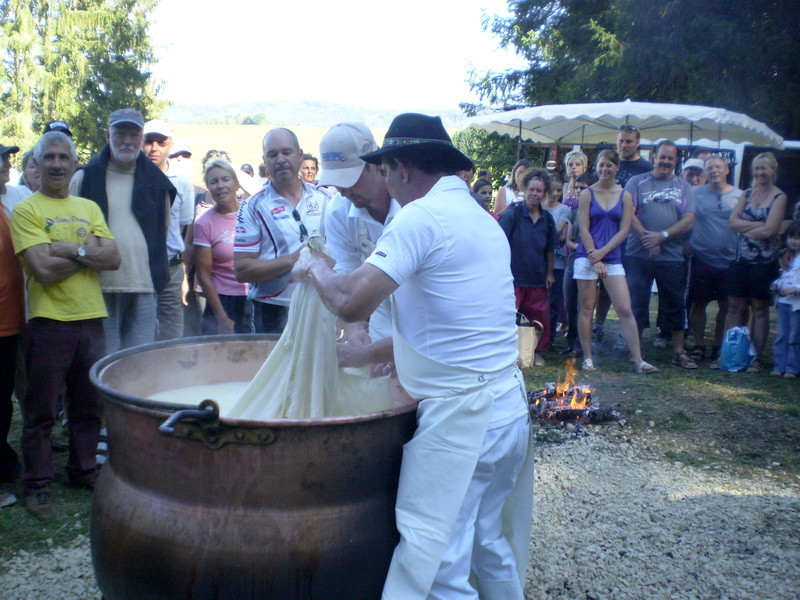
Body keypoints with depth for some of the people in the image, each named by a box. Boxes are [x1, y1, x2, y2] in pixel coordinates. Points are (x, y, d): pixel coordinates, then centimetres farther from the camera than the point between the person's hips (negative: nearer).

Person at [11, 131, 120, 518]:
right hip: (49, 321, -4)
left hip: (91, 318, 4)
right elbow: (44, 270, -14)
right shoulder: (26, 210, -3)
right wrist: (89, 252, -6)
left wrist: (69, 249, -12)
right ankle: (36, 485, 17)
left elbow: (114, 259, 0)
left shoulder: (89, 208, 12)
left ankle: (83, 470, 29)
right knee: (41, 410, 5)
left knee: (89, 405, 13)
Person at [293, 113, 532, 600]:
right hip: (509, 406, 9)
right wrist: (368, 353, 24)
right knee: (489, 545, 22)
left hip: (461, 414, -9)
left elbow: (354, 304, -21)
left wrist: (318, 271, 1)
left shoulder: (421, 216, -13)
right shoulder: (482, 219, 15)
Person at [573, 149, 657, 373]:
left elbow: (624, 230, 1)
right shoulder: (587, 194, 3)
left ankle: (639, 360, -4)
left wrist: (602, 252, -11)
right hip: (587, 257, -1)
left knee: (625, 310, -5)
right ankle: (587, 358, 12)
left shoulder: (625, 196, 7)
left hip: (613, 258, 1)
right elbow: (583, 229, -3)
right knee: (586, 309, 3)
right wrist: (594, 258, -12)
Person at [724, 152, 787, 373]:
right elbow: (732, 222, -1)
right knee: (734, 307, 4)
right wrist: (757, 225, -12)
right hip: (741, 259, 4)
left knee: (760, 310, 4)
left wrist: (744, 228, -4)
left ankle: (756, 358, 10)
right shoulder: (747, 193, 10)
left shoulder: (779, 197, -4)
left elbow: (769, 231, -15)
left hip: (764, 262, -4)